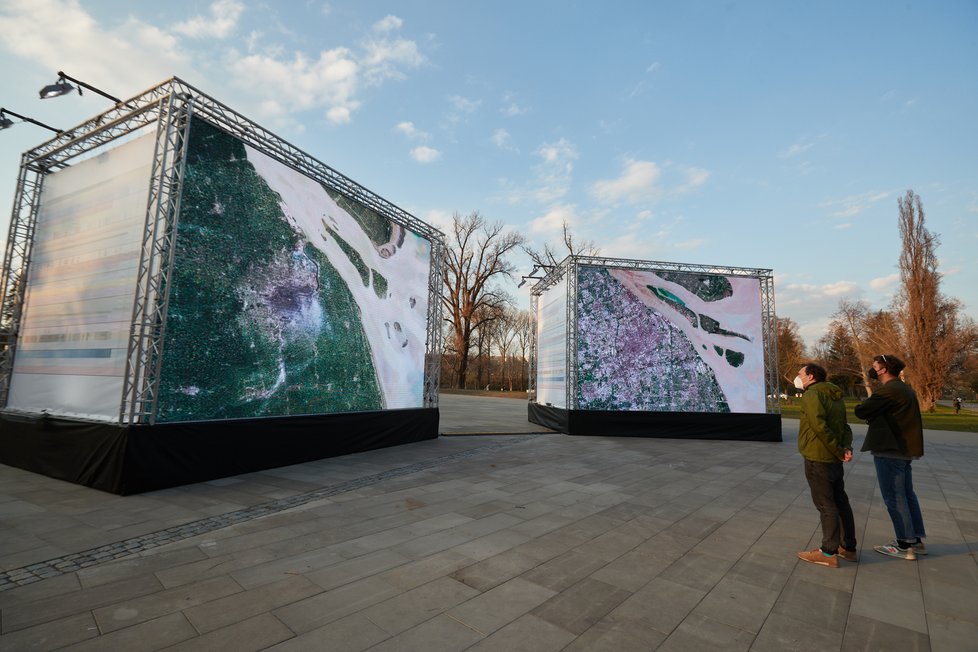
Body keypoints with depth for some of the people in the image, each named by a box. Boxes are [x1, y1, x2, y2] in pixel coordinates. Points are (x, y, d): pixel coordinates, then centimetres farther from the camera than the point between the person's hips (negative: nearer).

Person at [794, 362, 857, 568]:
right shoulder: (835, 396, 14)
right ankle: (848, 548, 29)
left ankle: (829, 553, 9)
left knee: (826, 505, -1)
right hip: (834, 460, 9)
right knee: (840, 502, 17)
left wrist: (840, 451, -15)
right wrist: (847, 448, -5)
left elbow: (820, 426, -25)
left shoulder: (811, 395, -15)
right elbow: (845, 427, 11)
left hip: (817, 459, -9)